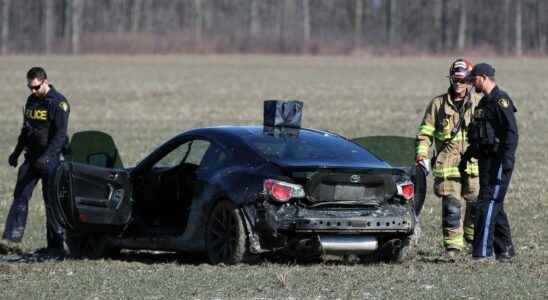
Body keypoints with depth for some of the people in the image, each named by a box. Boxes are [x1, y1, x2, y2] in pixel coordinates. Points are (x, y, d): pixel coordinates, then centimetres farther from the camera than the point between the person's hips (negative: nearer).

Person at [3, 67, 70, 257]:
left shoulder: (58, 103, -11)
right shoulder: (32, 100, 12)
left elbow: (60, 135, -19)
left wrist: (46, 156, -29)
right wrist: (17, 152, 26)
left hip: (51, 158, -7)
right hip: (32, 156, 7)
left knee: (52, 201, -2)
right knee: (20, 196, -5)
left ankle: (55, 245, 3)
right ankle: (11, 236, -9)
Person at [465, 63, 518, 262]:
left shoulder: (500, 100, -12)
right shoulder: (484, 102, 19)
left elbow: (511, 133, -19)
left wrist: (507, 161, -25)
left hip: (498, 161, -10)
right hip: (486, 161, 10)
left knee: (488, 204, -14)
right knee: (495, 207, 13)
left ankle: (481, 252, -18)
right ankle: (505, 250, 19)